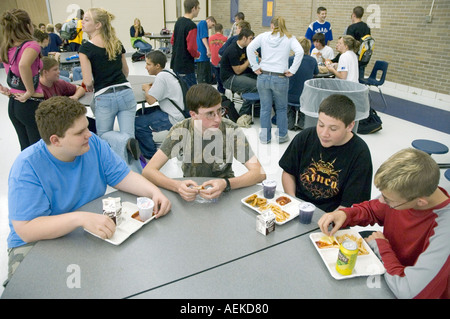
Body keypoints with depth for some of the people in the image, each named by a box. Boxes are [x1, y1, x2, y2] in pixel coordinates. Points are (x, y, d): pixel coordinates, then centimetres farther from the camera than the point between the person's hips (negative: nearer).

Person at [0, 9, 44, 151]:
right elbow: (23, 65, -33)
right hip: (31, 105, -7)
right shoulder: (32, 45, -14)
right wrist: (31, 92, -22)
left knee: (26, 148, 18)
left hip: (12, 103, 7)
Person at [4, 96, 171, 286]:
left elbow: (125, 177, -2)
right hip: (38, 244, -3)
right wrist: (80, 217, -40)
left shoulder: (93, 144, -6)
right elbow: (26, 230, -26)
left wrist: (155, 192, -21)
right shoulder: (27, 166, -22)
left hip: (92, 232, 4)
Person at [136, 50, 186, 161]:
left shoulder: (161, 77, -18)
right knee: (140, 113, 17)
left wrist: (146, 88, -1)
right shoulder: (167, 72, 13)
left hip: (173, 119, -11)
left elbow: (150, 100, -20)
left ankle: (151, 154, 2)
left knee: (137, 124, -15)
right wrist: (150, 87, 5)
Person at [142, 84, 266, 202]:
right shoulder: (181, 131, -15)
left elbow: (259, 172, -20)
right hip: (190, 192, 0)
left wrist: (226, 184, -37)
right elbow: (148, 171, -17)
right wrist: (177, 186, -36)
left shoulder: (231, 130, -16)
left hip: (224, 193, 1)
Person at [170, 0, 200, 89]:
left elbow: (172, 41, 18)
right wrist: (197, 55, -1)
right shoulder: (191, 26, -17)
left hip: (175, 63, 9)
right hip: (186, 67, -9)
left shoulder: (178, 21, 10)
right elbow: (191, 48, -19)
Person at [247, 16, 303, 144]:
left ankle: (265, 137, 21)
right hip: (280, 78, -1)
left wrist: (255, 67, -2)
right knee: (281, 108, 15)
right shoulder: (289, 38, 3)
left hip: (263, 76, 1)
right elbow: (299, 52, -12)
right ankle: (282, 136, 23)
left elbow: (250, 48, -6)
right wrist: (292, 70, -8)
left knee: (265, 108, 11)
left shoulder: (263, 36, 6)